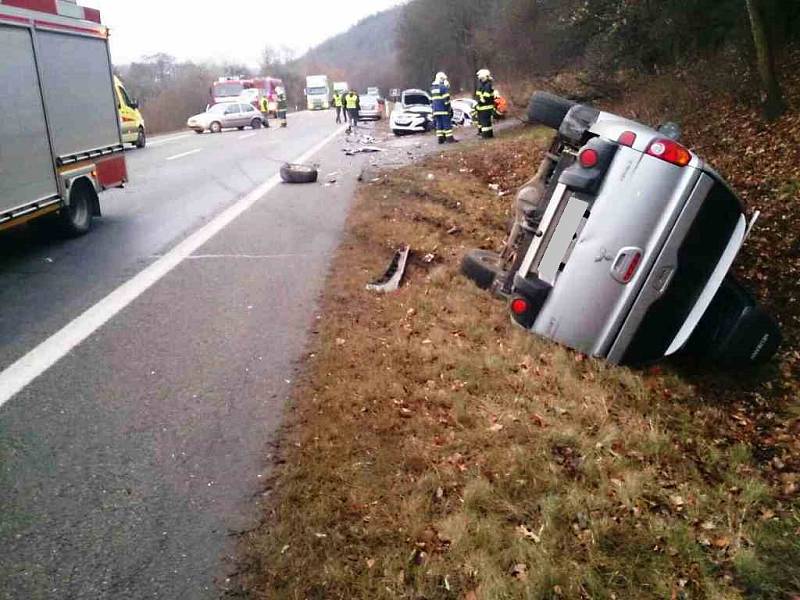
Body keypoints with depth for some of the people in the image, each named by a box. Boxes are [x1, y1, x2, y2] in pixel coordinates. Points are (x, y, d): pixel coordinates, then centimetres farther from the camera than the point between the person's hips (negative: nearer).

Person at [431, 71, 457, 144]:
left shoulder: (432, 88, 15)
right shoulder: (443, 87, -11)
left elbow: (431, 100, 18)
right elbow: (446, 98, -15)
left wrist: (433, 108, 22)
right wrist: (449, 108, -11)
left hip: (435, 110, 7)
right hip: (443, 109, -7)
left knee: (439, 124, 8)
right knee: (447, 124, -3)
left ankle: (440, 139, 7)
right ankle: (449, 138, -2)